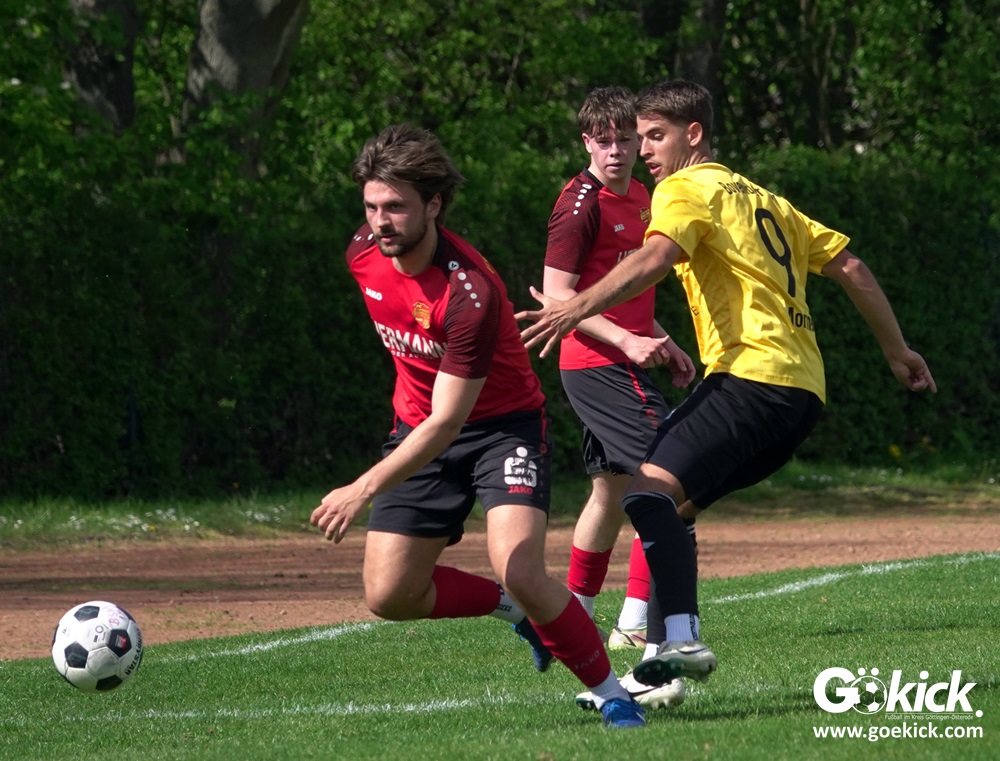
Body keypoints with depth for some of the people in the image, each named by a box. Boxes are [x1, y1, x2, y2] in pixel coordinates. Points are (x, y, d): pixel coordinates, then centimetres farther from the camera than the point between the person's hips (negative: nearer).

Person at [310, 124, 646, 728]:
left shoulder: (471, 293, -32)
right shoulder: (364, 254, -10)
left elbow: (446, 423, -34)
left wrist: (366, 489, -42)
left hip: (502, 425, -6)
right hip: (419, 425, 7)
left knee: (521, 574, -27)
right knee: (389, 597, -3)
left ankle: (610, 691, -5)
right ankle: (516, 608, 23)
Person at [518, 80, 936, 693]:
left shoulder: (686, 189, 3)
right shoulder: (761, 199, 28)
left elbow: (654, 260, -19)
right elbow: (849, 268, 29)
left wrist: (576, 308, -30)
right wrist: (897, 349, 36)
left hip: (751, 373, -9)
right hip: (804, 390, 9)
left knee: (650, 490, -21)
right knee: (668, 509, 12)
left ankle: (682, 639, -39)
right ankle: (661, 667, 4)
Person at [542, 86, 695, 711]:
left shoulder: (639, 196, 14)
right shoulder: (582, 202, -14)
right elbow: (557, 295, -17)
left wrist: (663, 343, 20)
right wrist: (628, 340, -25)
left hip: (622, 361, 10)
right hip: (599, 365, -10)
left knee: (614, 489, 20)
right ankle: (637, 626, -19)